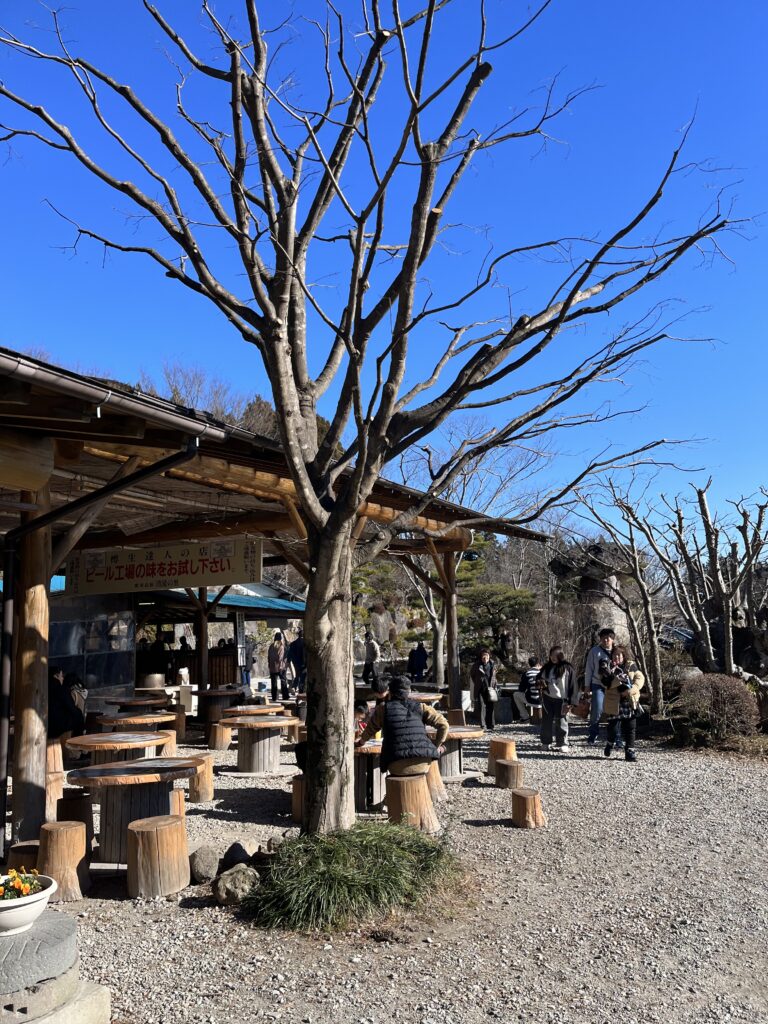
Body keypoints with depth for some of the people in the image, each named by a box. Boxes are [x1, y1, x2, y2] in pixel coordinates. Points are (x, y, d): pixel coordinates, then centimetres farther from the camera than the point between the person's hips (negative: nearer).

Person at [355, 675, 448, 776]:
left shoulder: (383, 708, 7)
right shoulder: (420, 707, 9)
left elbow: (371, 729, 20)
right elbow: (443, 724, 4)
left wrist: (362, 741, 40)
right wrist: (436, 745, 17)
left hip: (398, 767, -2)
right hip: (423, 766, 2)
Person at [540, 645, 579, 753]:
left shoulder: (567, 668, -6)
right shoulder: (547, 667, 9)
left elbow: (573, 685, -7)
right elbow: (540, 678, 24)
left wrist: (570, 701, -11)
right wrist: (541, 683, -2)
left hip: (561, 699, -5)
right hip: (547, 698, 5)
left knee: (561, 721, -3)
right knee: (547, 720, 9)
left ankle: (563, 744, 5)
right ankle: (546, 742, 20)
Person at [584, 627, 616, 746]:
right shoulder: (594, 651, 2)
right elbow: (589, 669, 4)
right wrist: (587, 685, 1)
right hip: (598, 685, -2)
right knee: (597, 710, -9)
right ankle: (593, 735, 10)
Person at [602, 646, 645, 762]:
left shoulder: (631, 666, 4)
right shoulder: (609, 667, 1)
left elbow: (640, 678, -5)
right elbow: (606, 683, -8)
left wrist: (630, 691, -17)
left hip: (630, 702, 1)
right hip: (614, 704, -1)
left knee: (630, 728, 4)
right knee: (613, 726, 3)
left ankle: (630, 751, 12)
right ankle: (610, 743, 31)